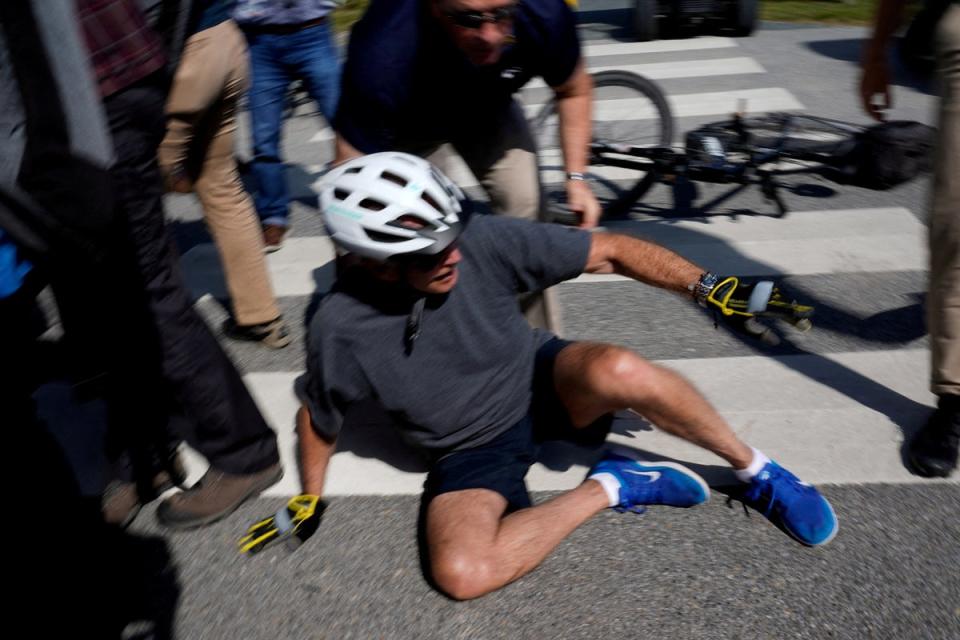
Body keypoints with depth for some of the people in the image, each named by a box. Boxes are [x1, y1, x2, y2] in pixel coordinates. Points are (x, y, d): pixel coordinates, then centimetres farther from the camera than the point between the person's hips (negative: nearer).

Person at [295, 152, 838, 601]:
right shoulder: (343, 328, -19)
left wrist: (707, 286, -22)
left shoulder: (481, 240, -21)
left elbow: (609, 252, -15)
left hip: (540, 381, 0)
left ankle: (756, 470, -9)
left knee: (616, 371, -35)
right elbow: (320, 417, 2)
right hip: (473, 450, 1)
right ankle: (610, 487, -10)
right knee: (461, 572, -29)